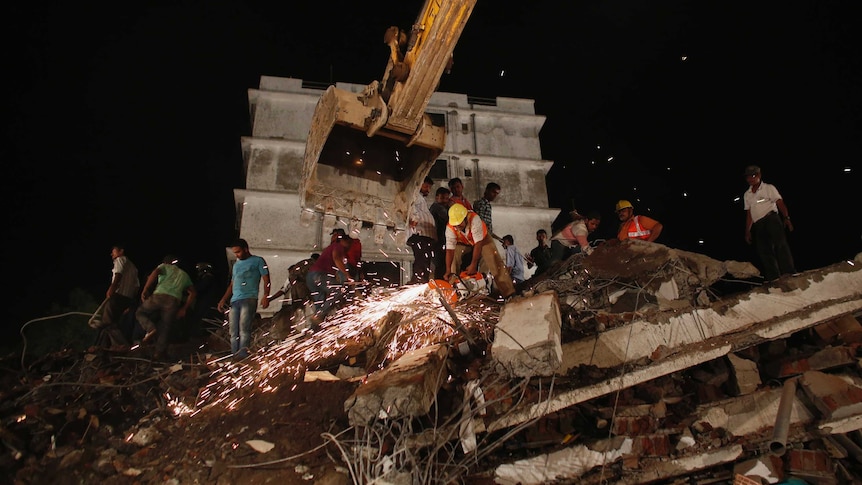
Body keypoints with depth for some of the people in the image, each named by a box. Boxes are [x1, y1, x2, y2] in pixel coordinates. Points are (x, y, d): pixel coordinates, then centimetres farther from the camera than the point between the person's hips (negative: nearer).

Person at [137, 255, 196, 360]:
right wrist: (184, 309, 22)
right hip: (174, 301, 3)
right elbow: (193, 292, 24)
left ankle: (150, 329, -5)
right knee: (165, 327, 11)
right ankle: (160, 351, 5)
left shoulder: (164, 266, 21)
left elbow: (155, 273, -4)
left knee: (140, 312, 19)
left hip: (158, 296, -2)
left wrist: (145, 290, -3)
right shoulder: (184, 275, 32)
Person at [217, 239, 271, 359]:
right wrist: (223, 300, 21)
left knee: (244, 328, -18)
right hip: (234, 300, 6)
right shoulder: (236, 264, 28)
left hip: (249, 299, -6)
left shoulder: (258, 261, 9)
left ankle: (242, 355, -23)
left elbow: (266, 280, 1)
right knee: (233, 332, -1)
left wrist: (266, 296, -13)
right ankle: (234, 356, -2)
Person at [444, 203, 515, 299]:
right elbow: (450, 249, -31)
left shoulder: (474, 219, -41)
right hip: (463, 243, 3)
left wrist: (473, 265, -39)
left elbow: (478, 244, -39)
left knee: (495, 262, -15)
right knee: (453, 257, -14)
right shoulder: (450, 228, -30)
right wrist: (448, 271, -38)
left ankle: (508, 292, -13)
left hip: (482, 239, -3)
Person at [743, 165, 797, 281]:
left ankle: (789, 274, -26)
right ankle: (773, 279, -5)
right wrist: (747, 231, 14)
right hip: (758, 225, 5)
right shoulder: (747, 195, 22)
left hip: (771, 218, -5)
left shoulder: (768, 188, 9)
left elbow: (780, 203, -3)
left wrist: (786, 218, -18)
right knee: (763, 252, -4)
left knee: (780, 244, -20)